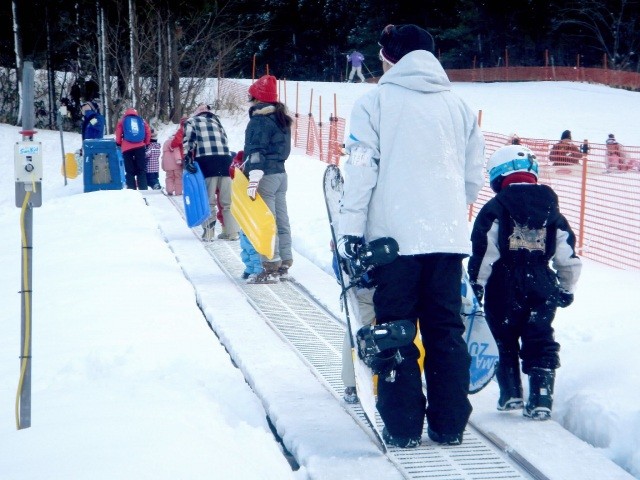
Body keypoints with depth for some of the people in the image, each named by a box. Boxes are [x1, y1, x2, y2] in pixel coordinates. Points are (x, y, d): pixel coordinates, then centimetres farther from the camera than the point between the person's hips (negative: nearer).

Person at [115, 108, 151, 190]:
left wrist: (119, 143, 17)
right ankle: (143, 190, -1)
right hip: (140, 147, 1)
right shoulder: (141, 121, 16)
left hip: (127, 148, -1)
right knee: (142, 170, 6)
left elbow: (118, 133, 4)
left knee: (130, 171, 2)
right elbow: (148, 132, 10)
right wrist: (146, 143, 21)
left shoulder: (122, 121, 13)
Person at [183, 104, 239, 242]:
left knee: (208, 200, -1)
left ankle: (209, 232, -6)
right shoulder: (216, 122, 29)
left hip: (206, 160, -3)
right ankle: (232, 232, 5)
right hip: (225, 159, 4)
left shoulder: (191, 121, 16)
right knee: (227, 200, 7)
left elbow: (188, 140, -1)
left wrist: (187, 158, -8)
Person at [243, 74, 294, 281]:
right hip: (280, 173, 9)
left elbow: (257, 149, -22)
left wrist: (254, 178, -27)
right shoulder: (281, 118, 15)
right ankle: (284, 262, 16)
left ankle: (271, 265, -9)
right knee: (281, 220, 12)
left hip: (266, 176, -9)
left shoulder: (260, 120, -13)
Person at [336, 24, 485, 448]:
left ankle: (403, 427, 4)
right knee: (447, 329, 9)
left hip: (395, 236, -3)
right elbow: (475, 173, 17)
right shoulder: (457, 104, 12)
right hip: (448, 236, 3)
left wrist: (351, 228, -4)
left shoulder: (377, 100, 0)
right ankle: (450, 424, 11)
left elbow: (361, 168, -6)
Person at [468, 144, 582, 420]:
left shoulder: (494, 209, -5)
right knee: (540, 342, 5)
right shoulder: (551, 210, 7)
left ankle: (511, 394, 16)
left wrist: (477, 282, 2)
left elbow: (484, 252, -10)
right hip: (542, 288, 2)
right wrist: (567, 288, 20)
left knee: (505, 341, 15)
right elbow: (568, 255, 9)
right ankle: (541, 398, -4)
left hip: (504, 288, -2)